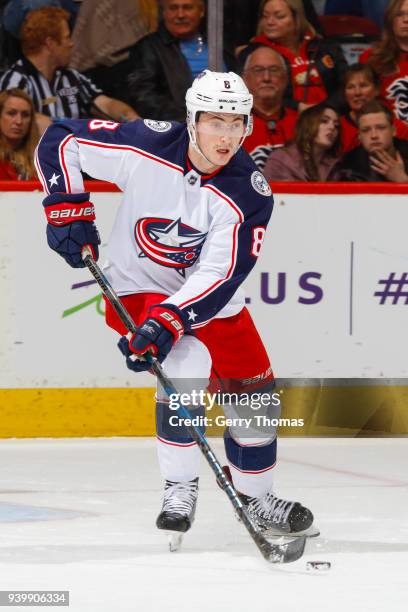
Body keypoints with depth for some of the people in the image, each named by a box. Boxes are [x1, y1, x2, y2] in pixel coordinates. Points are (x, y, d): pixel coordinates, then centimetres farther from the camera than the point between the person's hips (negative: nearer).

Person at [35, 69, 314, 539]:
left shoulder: (248, 193, -22)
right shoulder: (147, 147, -24)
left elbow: (219, 275, -29)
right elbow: (61, 140, -14)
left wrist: (168, 320, -41)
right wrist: (67, 207, -20)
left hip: (209, 295, 3)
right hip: (138, 285, -3)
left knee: (254, 391, 3)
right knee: (188, 360, -28)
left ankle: (255, 497, 27)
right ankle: (180, 488, -13)